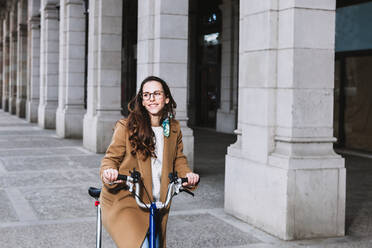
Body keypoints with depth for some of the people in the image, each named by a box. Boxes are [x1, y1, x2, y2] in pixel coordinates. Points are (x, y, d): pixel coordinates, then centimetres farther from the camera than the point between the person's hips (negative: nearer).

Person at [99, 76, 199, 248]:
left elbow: (178, 159, 16)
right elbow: (111, 157, -4)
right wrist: (108, 172, -26)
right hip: (123, 202, -5)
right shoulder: (126, 127, -9)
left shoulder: (174, 128, 6)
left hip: (156, 206, 5)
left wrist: (187, 175, -5)